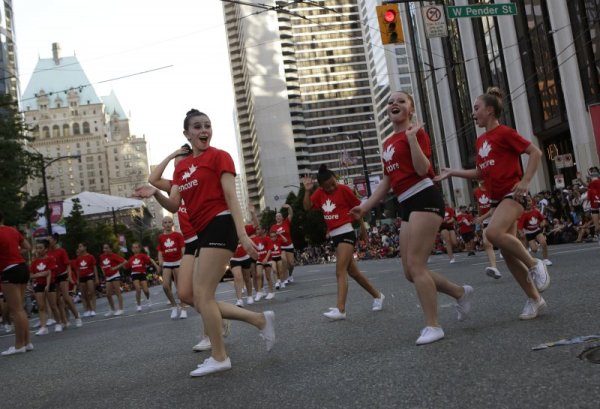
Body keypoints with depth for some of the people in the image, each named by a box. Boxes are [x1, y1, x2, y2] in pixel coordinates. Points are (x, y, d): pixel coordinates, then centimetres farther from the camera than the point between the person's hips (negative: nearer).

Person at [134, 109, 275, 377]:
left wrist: (242, 234, -19)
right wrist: (155, 194, -10)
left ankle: (219, 357, 4)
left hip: (220, 226, -8)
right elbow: (174, 205, 11)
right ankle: (260, 320, 16)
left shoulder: (219, 156, -1)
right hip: (203, 233, 8)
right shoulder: (181, 167, 18)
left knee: (202, 295, -9)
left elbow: (231, 197, -10)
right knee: (201, 300, 6)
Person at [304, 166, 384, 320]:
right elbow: (307, 207, 1)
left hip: (346, 233, -7)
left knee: (340, 271, -15)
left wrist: (362, 228, 7)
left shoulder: (344, 189, -9)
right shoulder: (319, 193, 6)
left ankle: (340, 309, -19)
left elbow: (357, 207, 0)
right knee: (353, 271, 12)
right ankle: (377, 295, 28)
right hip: (335, 236, 7)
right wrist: (307, 191, -12)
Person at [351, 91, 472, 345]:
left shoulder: (416, 132, -5)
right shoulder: (388, 143, 18)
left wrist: (411, 136, -20)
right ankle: (461, 293, 27)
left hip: (424, 199, -9)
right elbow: (386, 182, 22)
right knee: (410, 271, 8)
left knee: (415, 265, -11)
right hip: (407, 205, 9)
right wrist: (365, 206, 18)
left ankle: (433, 326, 0)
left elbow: (423, 169, -19)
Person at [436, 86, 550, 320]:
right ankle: (534, 299, 16)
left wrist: (525, 181, -18)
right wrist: (452, 172, 14)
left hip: (513, 194, -8)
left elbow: (535, 152, -10)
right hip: (497, 198, 8)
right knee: (507, 252, 4)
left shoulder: (504, 133, -8)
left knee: (494, 233, -31)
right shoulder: (480, 140, 14)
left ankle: (534, 264, -7)